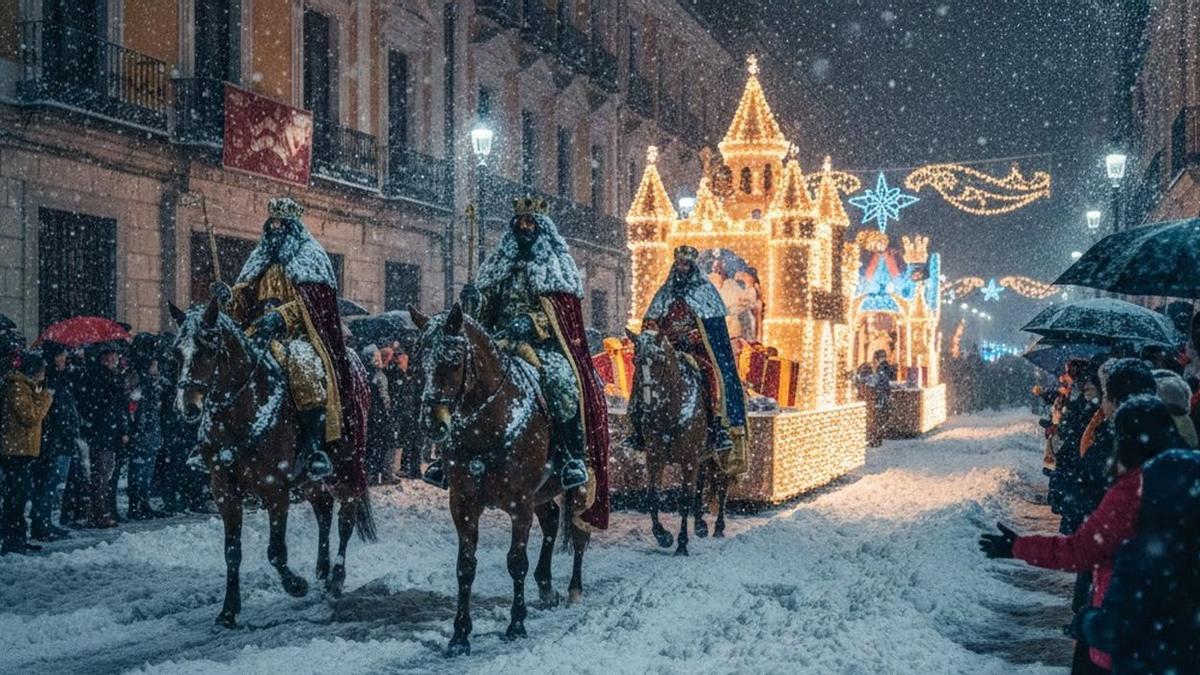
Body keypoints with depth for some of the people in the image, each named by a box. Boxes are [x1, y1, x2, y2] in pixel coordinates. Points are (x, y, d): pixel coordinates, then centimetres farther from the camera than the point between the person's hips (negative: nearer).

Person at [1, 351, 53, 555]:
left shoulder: (26, 386, 20)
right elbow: (30, 417, -19)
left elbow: (35, 414, 22)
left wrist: (42, 398, 7)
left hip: (24, 449, 10)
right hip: (17, 450, -10)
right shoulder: (17, 387, -12)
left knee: (20, 495, 13)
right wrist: (45, 399, -7)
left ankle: (19, 539, 18)